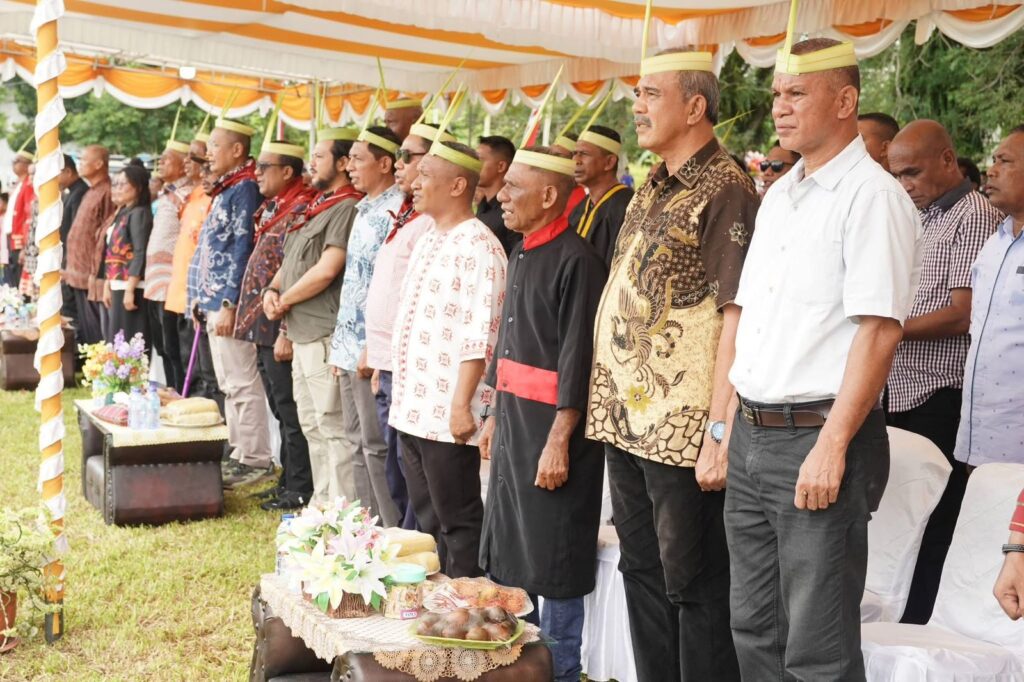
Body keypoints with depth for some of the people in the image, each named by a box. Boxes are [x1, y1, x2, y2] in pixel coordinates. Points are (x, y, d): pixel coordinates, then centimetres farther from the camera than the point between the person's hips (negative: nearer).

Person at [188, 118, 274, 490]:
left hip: (227, 302, -10)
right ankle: (240, 453, 21)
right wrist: (202, 298, 18)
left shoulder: (245, 188, -12)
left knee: (241, 384, -6)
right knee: (229, 383, 13)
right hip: (214, 301, 10)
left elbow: (243, 249, -18)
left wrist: (230, 304, -20)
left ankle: (255, 460, 0)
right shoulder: (226, 189, 17)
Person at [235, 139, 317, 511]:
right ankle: (288, 481, 24)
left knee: (291, 413, -3)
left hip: (280, 329, -10)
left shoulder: (300, 211, -15)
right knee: (281, 410, 15)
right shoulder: (272, 210, 16)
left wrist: (287, 333, -22)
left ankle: (300, 491, 5)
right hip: (263, 327, 10)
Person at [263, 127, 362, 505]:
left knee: (333, 426, -7)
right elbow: (291, 261, 22)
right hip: (302, 334, 11)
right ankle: (323, 503, 26)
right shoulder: (316, 207, 18)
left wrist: (284, 302, -8)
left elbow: (326, 270, -21)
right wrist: (272, 289, 1)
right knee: (312, 424, 16)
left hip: (325, 336, -11)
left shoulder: (347, 208, -13)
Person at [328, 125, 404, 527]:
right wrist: (341, 343, 18)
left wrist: (372, 348, -20)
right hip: (350, 347, 9)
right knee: (358, 444, 14)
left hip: (373, 350, -9)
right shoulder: (365, 210, 15)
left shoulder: (395, 211, -14)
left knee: (376, 446, -4)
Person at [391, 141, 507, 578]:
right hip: (413, 407, 9)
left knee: (457, 521, 2)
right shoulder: (428, 240, 15)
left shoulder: (477, 246, -14)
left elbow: (479, 335, -20)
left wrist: (462, 404, -22)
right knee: (426, 518, 17)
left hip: (448, 413, -9)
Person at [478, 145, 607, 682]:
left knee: (554, 562, 2)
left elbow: (579, 360, -19)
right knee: (505, 550, 16)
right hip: (512, 421, 9)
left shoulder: (575, 261, -15)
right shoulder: (521, 255, 12)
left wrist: (559, 441, -21)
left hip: (551, 426, -9)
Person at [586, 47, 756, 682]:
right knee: (643, 571, 17)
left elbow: (736, 314, -18)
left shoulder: (724, 189, -12)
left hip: (682, 429, -8)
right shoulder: (653, 188, 14)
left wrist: (720, 431, -22)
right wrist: (611, 403, 14)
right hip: (629, 418, 9)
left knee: (693, 583, 2)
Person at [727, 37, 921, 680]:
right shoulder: (779, 196, 15)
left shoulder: (872, 196, -10)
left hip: (819, 437, -8)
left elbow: (879, 331, -18)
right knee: (755, 630, 16)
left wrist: (831, 448, -21)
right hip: (752, 434, 8)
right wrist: (729, 421, 13)